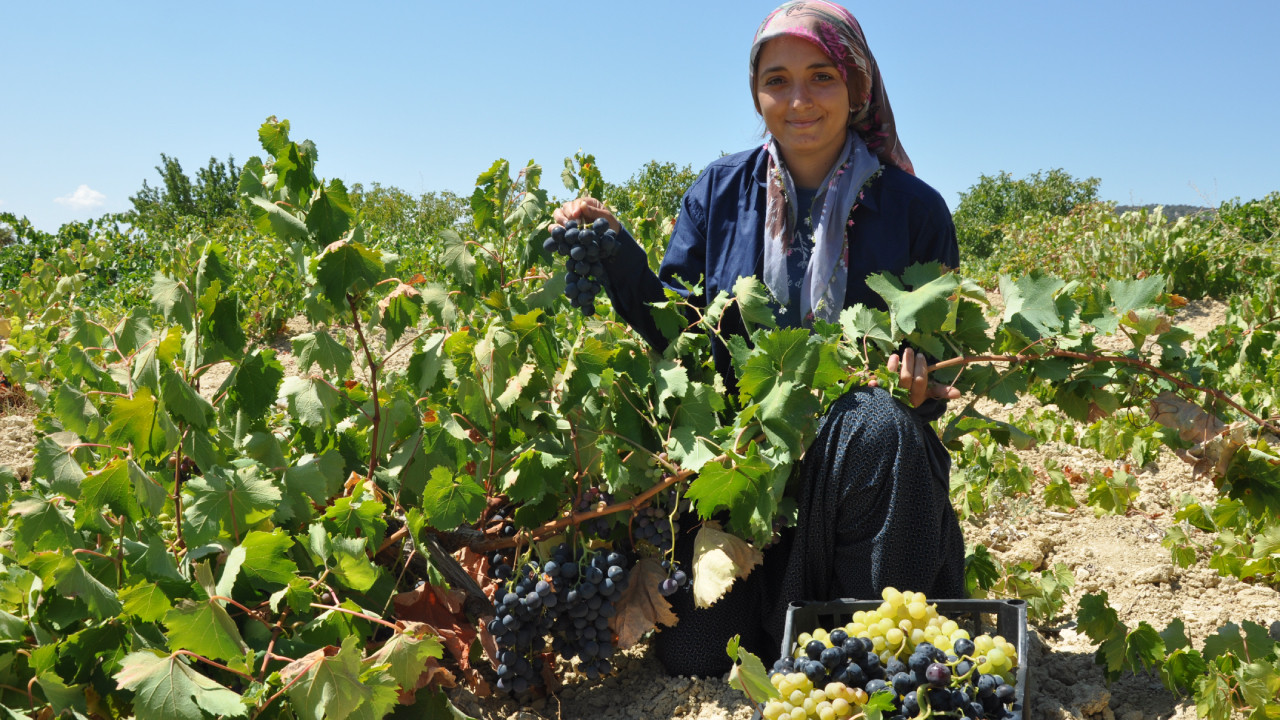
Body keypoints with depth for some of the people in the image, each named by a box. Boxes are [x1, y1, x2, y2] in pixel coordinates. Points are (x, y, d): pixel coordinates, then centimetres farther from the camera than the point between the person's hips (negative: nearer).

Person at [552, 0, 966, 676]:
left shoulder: (914, 208, -3)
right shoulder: (720, 191, 1)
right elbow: (672, 329, 3)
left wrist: (924, 384, -18)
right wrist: (615, 252, -12)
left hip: (859, 463, -1)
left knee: (881, 426, -38)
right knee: (692, 652, -14)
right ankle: (775, 606, 21)